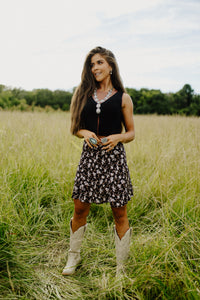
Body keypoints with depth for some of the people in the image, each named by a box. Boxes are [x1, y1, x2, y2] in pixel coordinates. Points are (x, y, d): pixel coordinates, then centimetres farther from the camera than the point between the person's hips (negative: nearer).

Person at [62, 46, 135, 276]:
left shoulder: (123, 99, 4)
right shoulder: (84, 95, 10)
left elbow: (131, 133, 7)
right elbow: (76, 128, 13)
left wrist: (117, 137, -13)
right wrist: (85, 133, -9)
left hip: (114, 156, -2)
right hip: (89, 155, 2)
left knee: (119, 213, 3)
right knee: (80, 209, 8)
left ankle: (121, 267, 20)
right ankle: (73, 256, 32)